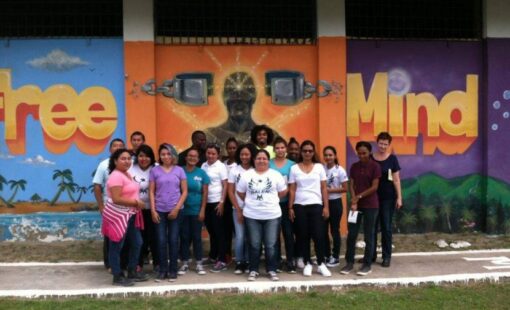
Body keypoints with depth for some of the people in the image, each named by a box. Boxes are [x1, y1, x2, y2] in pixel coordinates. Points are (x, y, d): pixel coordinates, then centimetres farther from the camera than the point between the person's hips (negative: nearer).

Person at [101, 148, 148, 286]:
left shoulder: (127, 174, 13)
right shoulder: (116, 176, -19)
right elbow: (116, 199, -26)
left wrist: (137, 202, 7)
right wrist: (136, 203, -20)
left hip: (130, 215, 10)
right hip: (118, 216, -10)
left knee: (137, 243, 15)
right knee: (116, 247, 1)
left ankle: (132, 272, 27)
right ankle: (118, 276, 9)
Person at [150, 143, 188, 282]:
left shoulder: (179, 170, 3)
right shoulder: (155, 170, 3)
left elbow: (185, 191, 1)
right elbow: (151, 191, 2)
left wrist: (177, 208, -7)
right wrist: (153, 210, -6)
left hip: (175, 210, 0)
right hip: (160, 211, 0)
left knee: (173, 240, 3)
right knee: (161, 241, 2)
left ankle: (173, 270, 12)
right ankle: (162, 270, 11)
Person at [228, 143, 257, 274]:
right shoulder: (234, 170, 2)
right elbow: (230, 192, 1)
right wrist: (238, 210, -4)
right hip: (238, 209, 0)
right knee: (240, 237, -5)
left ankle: (247, 262, 15)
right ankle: (239, 263, 8)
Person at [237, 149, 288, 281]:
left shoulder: (275, 175, 1)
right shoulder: (246, 175, 2)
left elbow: (283, 192, 5)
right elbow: (240, 192, 9)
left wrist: (270, 200, 7)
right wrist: (250, 202, 10)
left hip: (272, 215, 0)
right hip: (252, 216, 0)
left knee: (271, 245, 3)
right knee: (254, 245, 7)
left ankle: (272, 270, 14)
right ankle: (253, 270, 17)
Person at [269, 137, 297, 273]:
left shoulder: (292, 164, 4)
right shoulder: (268, 164, 2)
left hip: (287, 202, 0)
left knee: (289, 232, 0)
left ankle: (290, 261, 8)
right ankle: (276, 260, 17)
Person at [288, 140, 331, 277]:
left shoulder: (319, 167, 5)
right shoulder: (294, 168, 3)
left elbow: (324, 188, 5)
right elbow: (292, 190, 3)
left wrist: (326, 206, 0)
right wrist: (290, 208, -1)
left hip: (316, 205, 0)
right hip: (299, 206, 0)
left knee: (318, 235, -4)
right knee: (303, 235, 4)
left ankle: (321, 264, 8)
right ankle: (307, 264, 15)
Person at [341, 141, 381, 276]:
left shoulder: (375, 167, -6)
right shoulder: (354, 166, 7)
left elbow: (374, 187, -10)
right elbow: (351, 185, 4)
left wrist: (359, 197, -14)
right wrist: (353, 201, -10)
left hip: (370, 206, -4)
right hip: (356, 204, 4)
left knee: (368, 236, 1)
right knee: (351, 234, 4)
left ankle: (367, 264, 9)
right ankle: (349, 262, 14)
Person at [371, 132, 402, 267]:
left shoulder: (392, 159, -1)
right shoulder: (370, 158, 2)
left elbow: (396, 179, -1)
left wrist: (399, 197, -4)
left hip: (388, 198, -2)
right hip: (373, 197, 2)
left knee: (386, 227, 4)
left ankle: (387, 256, 11)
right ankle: (371, 254, 18)